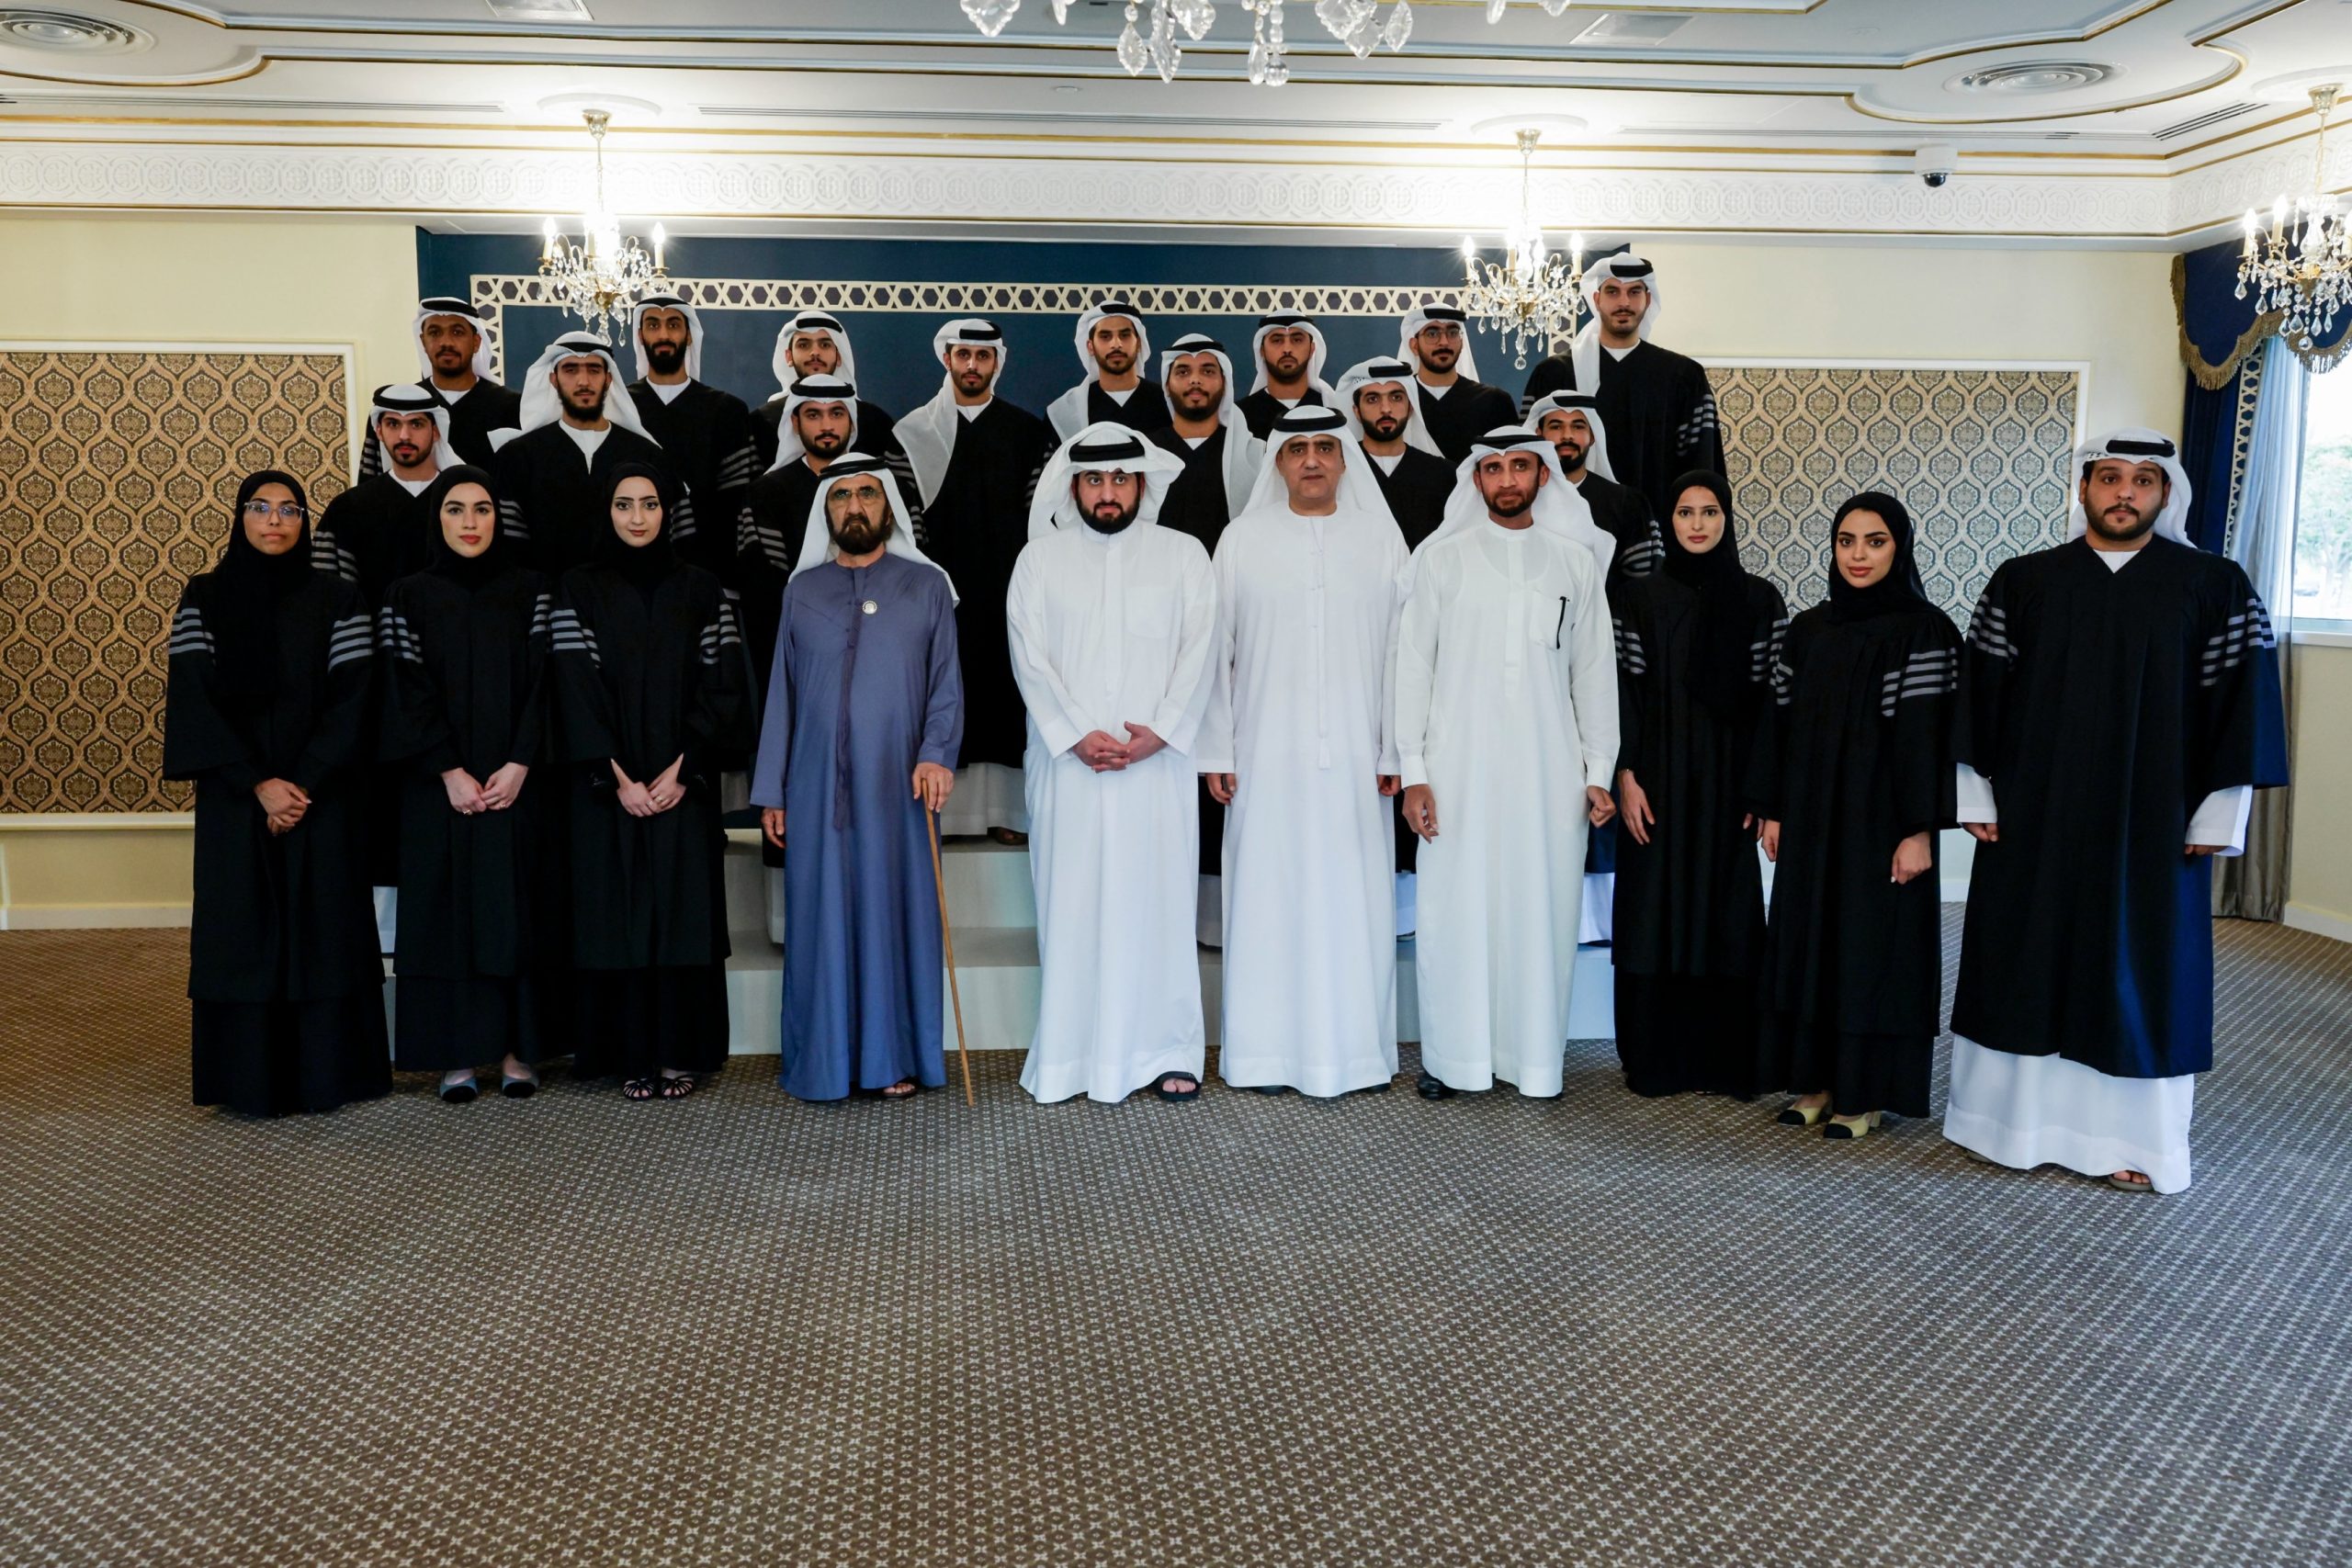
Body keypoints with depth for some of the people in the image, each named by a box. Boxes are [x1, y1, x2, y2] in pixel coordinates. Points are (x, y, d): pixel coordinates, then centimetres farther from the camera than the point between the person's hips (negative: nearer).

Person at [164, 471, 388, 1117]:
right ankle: (249, 1077, 10)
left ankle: (325, 1071, 9)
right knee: (242, 929, 3)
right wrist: (258, 784, -13)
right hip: (234, 797, 0)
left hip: (321, 794, 0)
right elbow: (193, 699, -4)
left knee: (322, 925, 1)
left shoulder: (336, 599, 2)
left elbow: (352, 700, -3)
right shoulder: (203, 598, 3)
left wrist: (305, 783, -13)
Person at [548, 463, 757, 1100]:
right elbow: (576, 690, -2)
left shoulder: (700, 590, 6)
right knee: (618, 912, 0)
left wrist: (683, 769, -9)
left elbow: (723, 686, 1)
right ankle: (631, 1055, 8)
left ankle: (680, 1053, 7)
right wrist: (617, 779, -11)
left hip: (684, 785, 0)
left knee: (683, 911, 0)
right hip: (608, 787, 0)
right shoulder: (579, 590, 4)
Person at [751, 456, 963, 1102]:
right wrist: (770, 792, 6)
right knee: (821, 915, 3)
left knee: (896, 909, 2)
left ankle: (895, 1058, 11)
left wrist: (937, 753, -15)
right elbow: (782, 692, 10)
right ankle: (824, 1059, 12)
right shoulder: (802, 589, 11)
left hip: (897, 784, -1)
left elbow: (946, 684, 2)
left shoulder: (927, 586, 7)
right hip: (816, 787, 2)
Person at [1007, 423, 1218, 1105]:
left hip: (1158, 761, 0)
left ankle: (1167, 1051, 9)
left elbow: (1199, 652, 1)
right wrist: (1078, 735, -10)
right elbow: (1031, 657, 1)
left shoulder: (1182, 553, 9)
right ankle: (1071, 1055, 8)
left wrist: (1159, 731, -11)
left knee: (1159, 900, 1)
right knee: (1072, 903, 1)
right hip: (1068, 763, 0)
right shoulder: (1040, 557, 9)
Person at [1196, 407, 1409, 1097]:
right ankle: (1269, 1051, 11)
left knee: (1353, 894, 3)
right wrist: (1216, 752, 0)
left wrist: (1395, 751, -3)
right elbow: (1217, 648, 5)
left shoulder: (1382, 538, 6)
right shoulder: (1242, 540, 6)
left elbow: (1402, 649, 3)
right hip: (1267, 750, 0)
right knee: (1268, 892, 2)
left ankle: (1350, 1047, 13)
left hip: (1353, 752, 0)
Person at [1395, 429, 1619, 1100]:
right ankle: (1452, 1056, 12)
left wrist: (1599, 770, 6)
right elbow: (1413, 664, 2)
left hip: (1549, 768, 1)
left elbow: (1594, 671, 10)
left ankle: (1536, 1054, 14)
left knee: (1543, 908, 3)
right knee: (1456, 906, 0)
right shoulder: (1441, 557, 4)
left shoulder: (1576, 561, 9)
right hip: (1460, 766, -1)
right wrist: (1412, 772, -3)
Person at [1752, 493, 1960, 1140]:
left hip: (1882, 820, -5)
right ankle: (1818, 1079, 21)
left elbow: (1929, 734, -12)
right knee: (1807, 941, 9)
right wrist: (1772, 811, 8)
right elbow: (1780, 721, 10)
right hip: (1811, 818, 5)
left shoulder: (1924, 632, -8)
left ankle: (1866, 1092, 12)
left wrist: (1919, 830, -16)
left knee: (1874, 944, 2)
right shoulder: (1807, 629, 7)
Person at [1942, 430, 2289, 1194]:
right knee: (2027, 962, 6)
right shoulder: (2022, 582, 2)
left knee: (2141, 971, 5)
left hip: (2153, 824, -1)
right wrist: (1975, 798, -1)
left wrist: (2218, 816, -5)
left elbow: (2240, 702, 0)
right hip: (2031, 818, 1)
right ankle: (2021, 1115, 18)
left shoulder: (2216, 588, 0)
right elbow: (1978, 691, 3)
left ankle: (2134, 1137, 16)